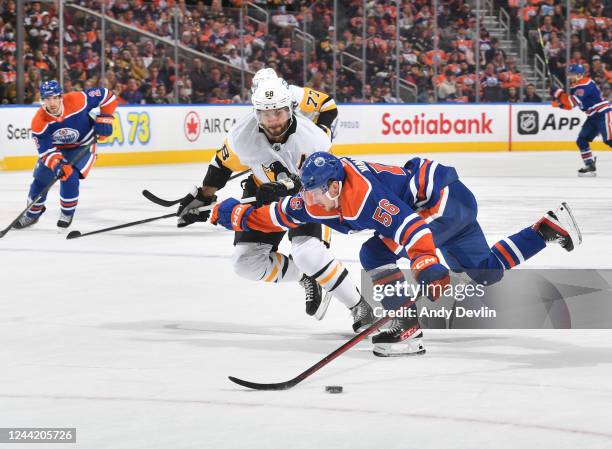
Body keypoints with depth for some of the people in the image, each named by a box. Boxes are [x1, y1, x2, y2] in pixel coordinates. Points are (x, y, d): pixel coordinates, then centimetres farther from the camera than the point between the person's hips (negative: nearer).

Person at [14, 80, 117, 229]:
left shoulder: (78, 100, -32)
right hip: (55, 148, 3)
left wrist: (104, 118, -23)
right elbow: (46, 150, -25)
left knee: (70, 178, -22)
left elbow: (107, 95, -19)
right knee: (42, 177, -2)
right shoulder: (39, 122, -26)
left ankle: (67, 213, 2)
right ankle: (33, 213, 24)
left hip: (83, 147, -3)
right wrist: (57, 165, -43)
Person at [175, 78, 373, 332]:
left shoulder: (311, 138, -30)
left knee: (308, 254, -29)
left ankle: (358, 306, -12)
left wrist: (284, 188, -41)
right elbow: (223, 164, -3)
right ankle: (306, 278, 15)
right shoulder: (243, 135, -22)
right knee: (247, 263, -7)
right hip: (263, 199, 4)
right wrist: (202, 199, 1)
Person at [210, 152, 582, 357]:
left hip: (446, 197, -10)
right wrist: (239, 215, 2)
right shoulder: (319, 200, -6)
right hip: (451, 203, 10)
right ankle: (550, 227, 27)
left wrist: (427, 266, -53)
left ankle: (408, 330, -19)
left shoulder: (363, 194, -32)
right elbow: (280, 214, 7)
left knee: (376, 252, -21)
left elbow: (409, 225, -42)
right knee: (487, 273, 19)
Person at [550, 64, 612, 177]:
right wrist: (558, 100, -6)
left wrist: (558, 93, -23)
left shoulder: (585, 85, -19)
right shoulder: (575, 87, 12)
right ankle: (590, 166, 11)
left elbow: (574, 101, -28)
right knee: (581, 140, 7)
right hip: (593, 116, 10)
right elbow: (568, 105, 13)